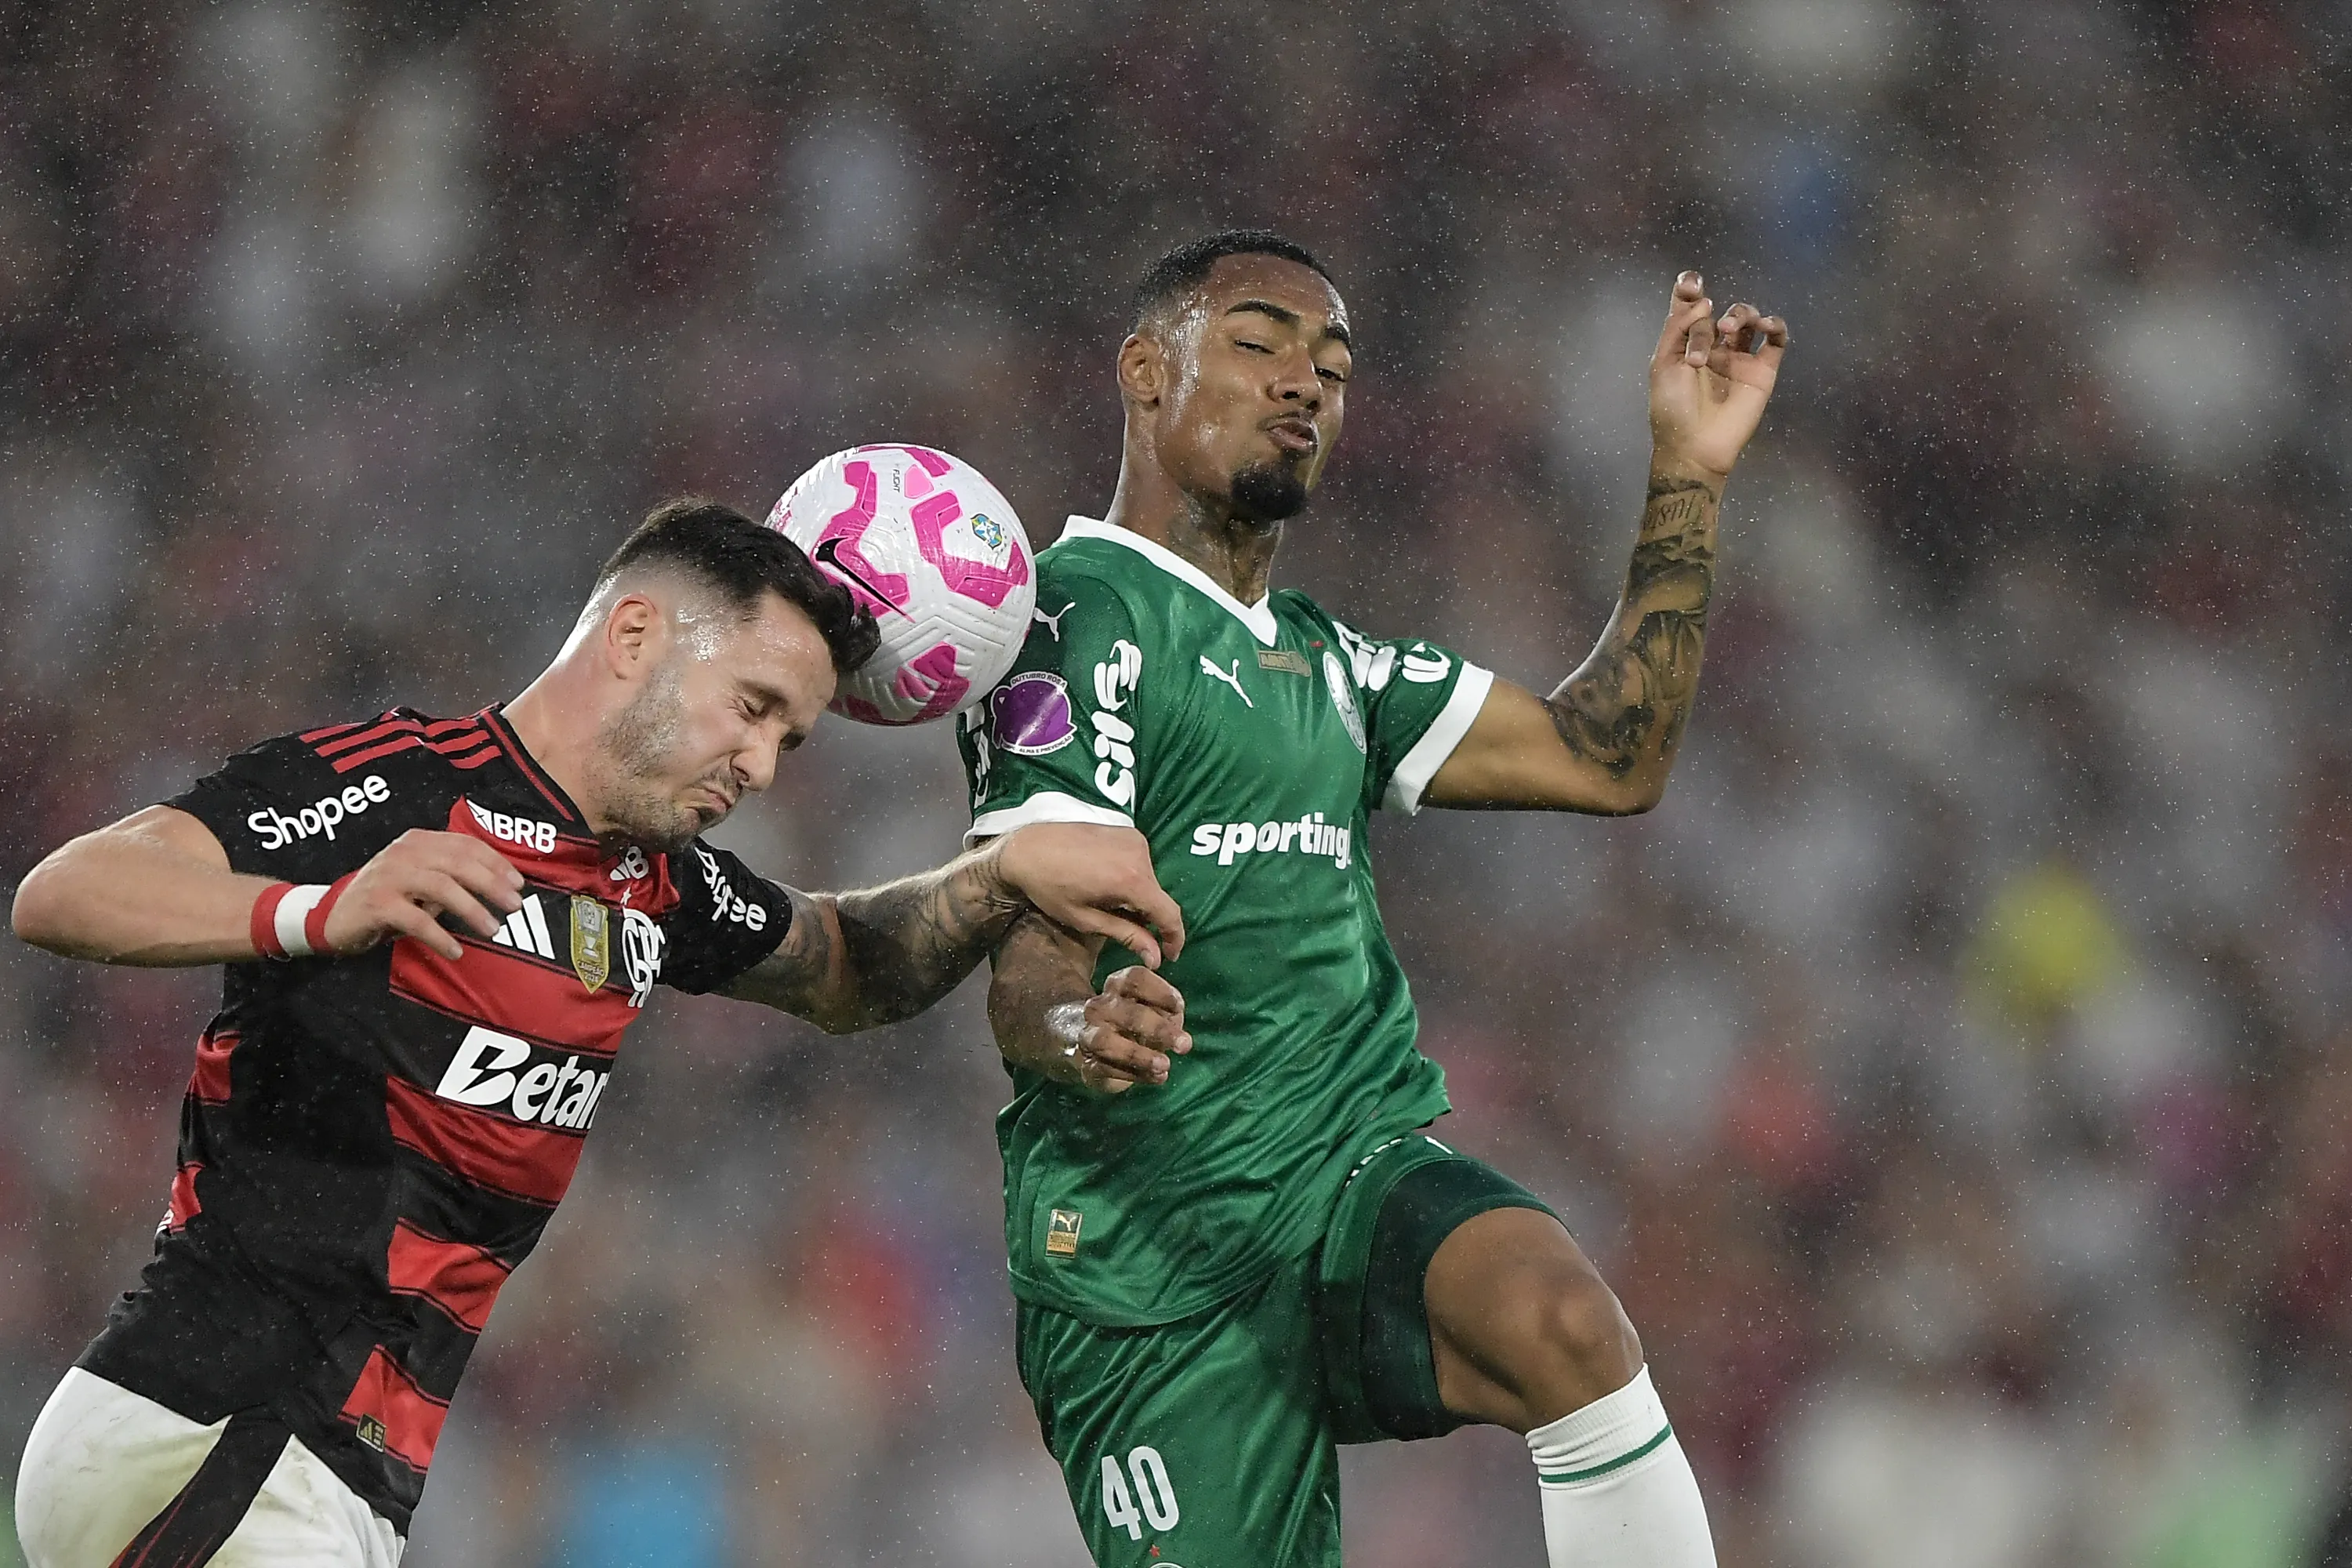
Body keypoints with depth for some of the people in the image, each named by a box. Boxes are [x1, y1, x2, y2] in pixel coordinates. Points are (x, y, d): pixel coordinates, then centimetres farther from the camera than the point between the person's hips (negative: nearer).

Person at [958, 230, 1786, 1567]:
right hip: (1157, 1263, -5)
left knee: (1565, 1327, -28)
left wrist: (1689, 475, 18)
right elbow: (1028, 967, -15)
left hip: (1356, 1170, 5)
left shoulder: (1323, 661, 22)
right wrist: (1074, 1030, -39)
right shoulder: (1080, 613, -5)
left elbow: (1609, 758, 23)